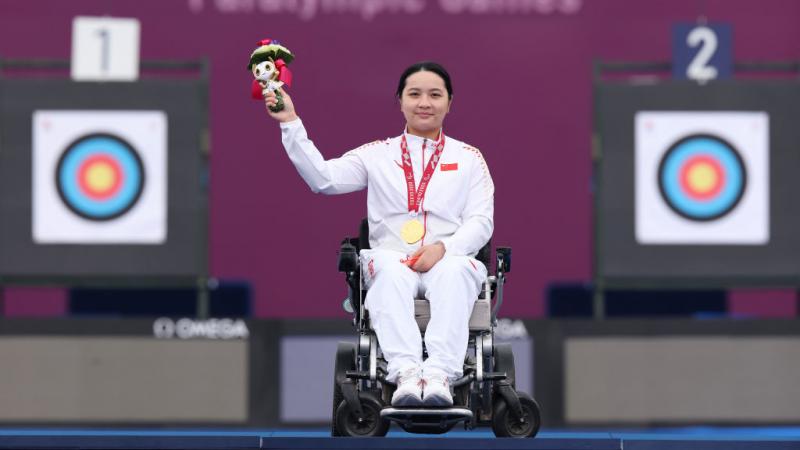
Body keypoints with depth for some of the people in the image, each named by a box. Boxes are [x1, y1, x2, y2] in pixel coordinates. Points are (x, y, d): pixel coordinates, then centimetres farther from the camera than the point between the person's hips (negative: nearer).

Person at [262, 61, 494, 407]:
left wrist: (444, 248, -14)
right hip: (391, 259, 0)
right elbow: (323, 179, 3)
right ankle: (406, 374, -53)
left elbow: (481, 221, 6)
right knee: (389, 269, -36)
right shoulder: (377, 155, 18)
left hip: (450, 260, 0)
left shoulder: (468, 158, 17)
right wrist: (290, 124, -5)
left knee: (454, 271, -37)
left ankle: (439, 375, -53)